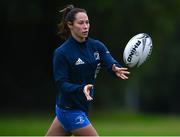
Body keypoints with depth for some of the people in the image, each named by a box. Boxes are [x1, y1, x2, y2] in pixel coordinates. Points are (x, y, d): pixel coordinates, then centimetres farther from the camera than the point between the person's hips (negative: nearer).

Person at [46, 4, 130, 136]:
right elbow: (61, 84, -17)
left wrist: (117, 69, -40)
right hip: (70, 110, -6)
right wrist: (81, 89, -36)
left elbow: (110, 62, -16)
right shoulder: (61, 53, -15)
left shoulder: (96, 46, 1)